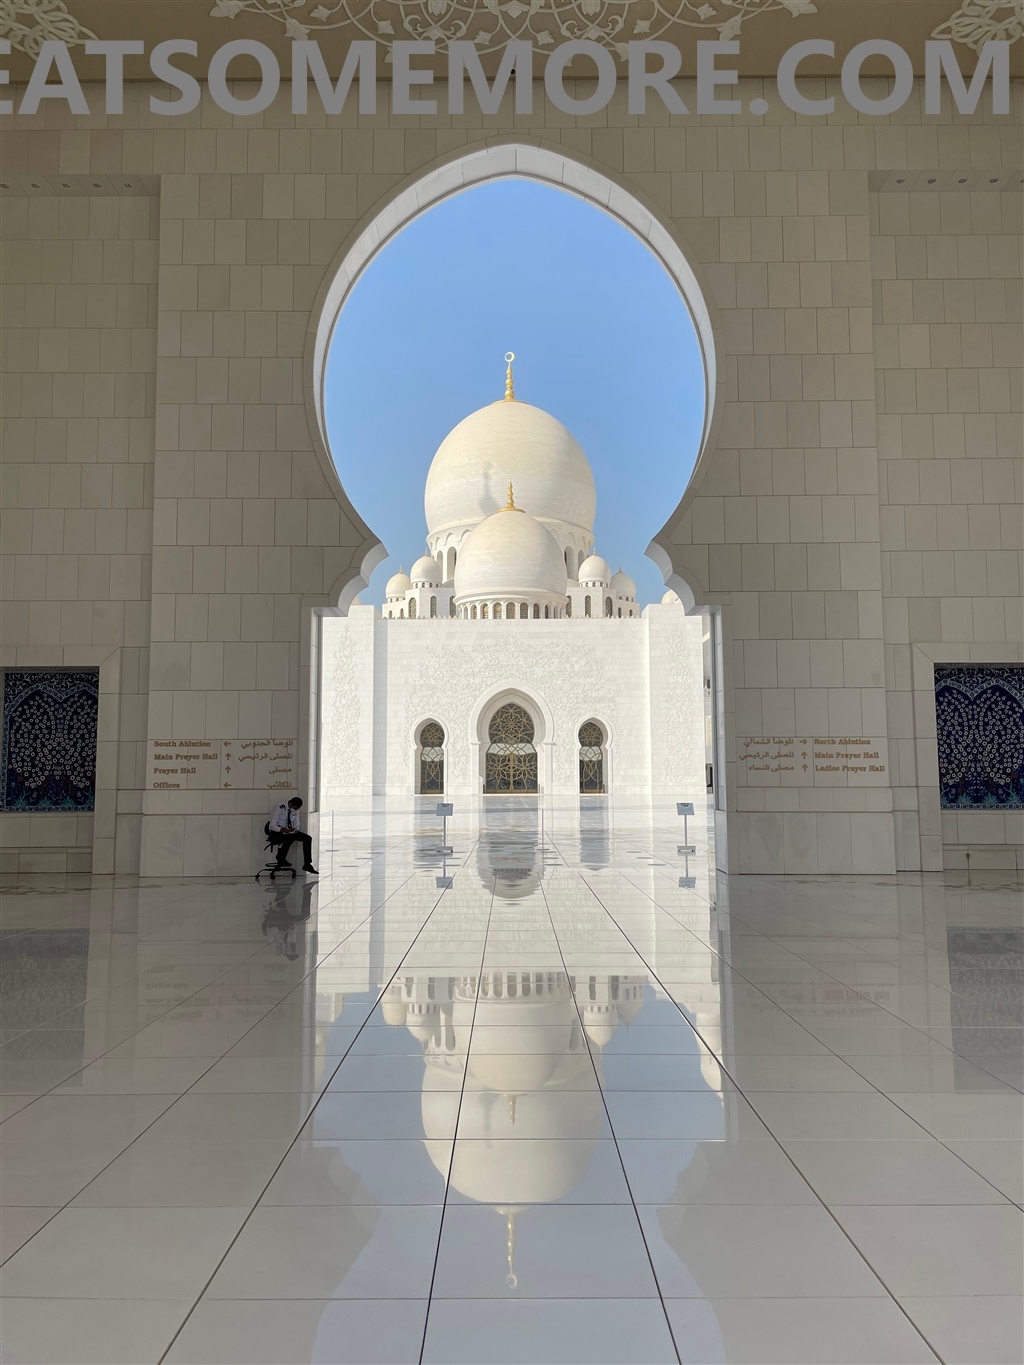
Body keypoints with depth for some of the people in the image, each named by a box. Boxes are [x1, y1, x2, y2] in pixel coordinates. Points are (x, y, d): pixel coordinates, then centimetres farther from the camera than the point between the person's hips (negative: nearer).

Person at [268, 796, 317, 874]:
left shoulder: (295, 810, 1)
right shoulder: (279, 808, -17)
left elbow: (296, 824, 11)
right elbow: (272, 825, -18)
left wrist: (295, 829, -13)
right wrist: (282, 829, -35)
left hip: (290, 830, 7)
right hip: (277, 831, -7)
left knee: (308, 838, -13)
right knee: (289, 837, -39)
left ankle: (307, 865, -12)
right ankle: (281, 859, -22)